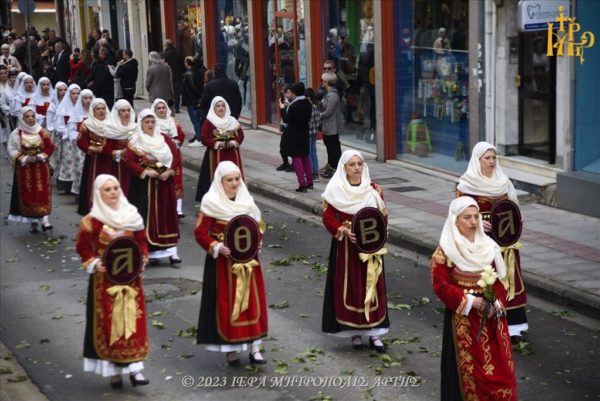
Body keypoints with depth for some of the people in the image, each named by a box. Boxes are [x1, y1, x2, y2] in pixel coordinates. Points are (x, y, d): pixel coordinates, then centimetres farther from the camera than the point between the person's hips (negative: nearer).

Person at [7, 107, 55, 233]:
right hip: (24, 169, -1)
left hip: (41, 168, 1)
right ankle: (33, 222, 9)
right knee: (28, 195, 2)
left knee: (43, 194, -6)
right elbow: (12, 151, -6)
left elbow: (50, 147, 2)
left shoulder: (41, 132, 1)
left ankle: (45, 220, -7)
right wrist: (25, 158, -17)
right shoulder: (16, 134, -5)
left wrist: (40, 157, -12)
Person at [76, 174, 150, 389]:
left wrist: (143, 258, -5)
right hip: (105, 279, -3)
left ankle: (134, 368, 4)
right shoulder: (91, 221, -7)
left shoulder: (132, 216, 3)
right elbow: (83, 247, -1)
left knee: (133, 322, 0)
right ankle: (114, 370, 11)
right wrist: (94, 263, -15)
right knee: (109, 323, 1)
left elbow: (141, 241, 12)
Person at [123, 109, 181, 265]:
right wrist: (145, 172, -20)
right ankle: (149, 251, 4)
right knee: (147, 216, -3)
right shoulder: (135, 141, -2)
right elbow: (129, 161, -10)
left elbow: (175, 156, 5)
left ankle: (171, 251, 1)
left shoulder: (164, 138, 8)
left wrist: (169, 171, -10)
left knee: (166, 216, 2)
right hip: (144, 185, -3)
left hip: (164, 184, 3)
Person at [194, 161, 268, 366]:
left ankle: (255, 347, 10)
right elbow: (200, 233, -9)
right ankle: (231, 348, 10)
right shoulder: (211, 203, -9)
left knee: (253, 301, 4)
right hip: (223, 262, -4)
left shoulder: (246, 200, 5)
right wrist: (217, 247, -22)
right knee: (226, 303, 0)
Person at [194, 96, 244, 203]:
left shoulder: (232, 121, 9)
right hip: (216, 155, -4)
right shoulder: (209, 122, -3)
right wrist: (217, 144, -19)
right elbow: (204, 139, -8)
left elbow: (241, 135, 9)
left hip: (232, 154, 4)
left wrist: (233, 142, -10)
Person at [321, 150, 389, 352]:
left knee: (372, 285, 4)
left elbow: (383, 215, 6)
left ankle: (373, 331, 10)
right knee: (349, 286, 2)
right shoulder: (335, 191, -5)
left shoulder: (373, 189, 2)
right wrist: (344, 231, -17)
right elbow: (328, 217, -4)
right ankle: (354, 331, 12)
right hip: (346, 246, -2)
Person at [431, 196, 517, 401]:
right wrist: (469, 301, -17)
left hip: (490, 315, 5)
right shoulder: (445, 251, -10)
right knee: (469, 365, 0)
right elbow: (440, 285, -12)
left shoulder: (488, 246, 6)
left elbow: (498, 280, 9)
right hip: (463, 317, -5)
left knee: (499, 363, 6)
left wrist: (497, 304, -7)